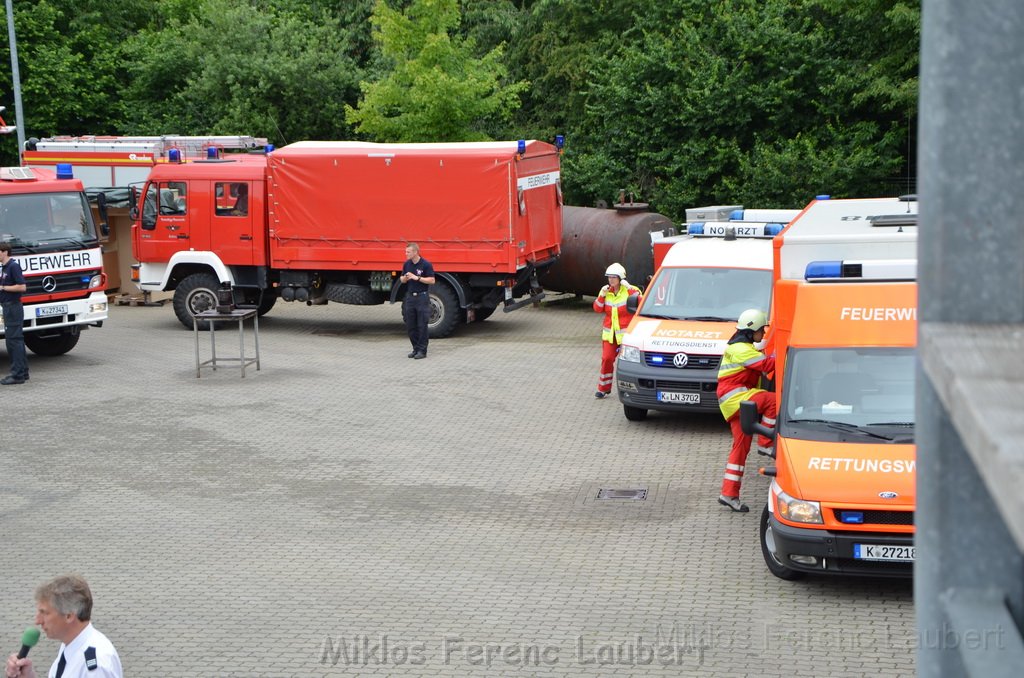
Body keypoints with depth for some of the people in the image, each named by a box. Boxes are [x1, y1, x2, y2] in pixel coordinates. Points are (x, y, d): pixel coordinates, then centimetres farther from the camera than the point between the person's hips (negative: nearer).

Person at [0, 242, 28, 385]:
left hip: (13, 307, -10)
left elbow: (22, 287, -21)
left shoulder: (14, 266, -14)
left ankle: (17, 374, -9)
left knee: (14, 340, -9)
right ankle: (23, 372, 18)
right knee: (16, 340, 13)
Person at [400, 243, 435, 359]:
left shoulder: (426, 264, -10)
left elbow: (432, 280, -11)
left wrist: (417, 278, -19)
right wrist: (405, 278, -8)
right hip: (410, 297, 6)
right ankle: (416, 348, 18)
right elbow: (402, 279, 15)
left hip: (422, 297, -6)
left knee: (422, 325, -3)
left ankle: (422, 351, 3)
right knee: (410, 325, 7)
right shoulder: (407, 264, 7)